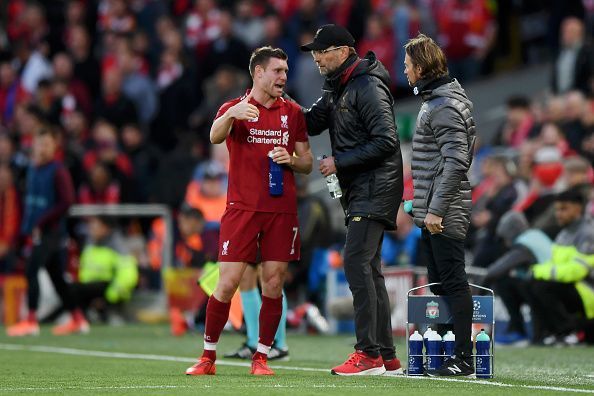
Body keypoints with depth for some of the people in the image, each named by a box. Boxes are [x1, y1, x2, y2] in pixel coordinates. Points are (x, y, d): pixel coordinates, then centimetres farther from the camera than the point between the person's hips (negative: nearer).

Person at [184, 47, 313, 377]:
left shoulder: (293, 112, 12)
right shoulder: (235, 108, 4)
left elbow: (307, 163, 16)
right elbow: (215, 136, -19)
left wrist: (290, 160, -7)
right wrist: (231, 115, -39)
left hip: (282, 210, 3)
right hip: (242, 209, -3)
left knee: (274, 284, 0)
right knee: (228, 283, -7)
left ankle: (261, 358, 10)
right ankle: (208, 356, 5)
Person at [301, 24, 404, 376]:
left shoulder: (367, 86, -14)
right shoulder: (337, 89, 16)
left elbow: (385, 141, -20)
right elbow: (311, 123, 17)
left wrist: (340, 161, -17)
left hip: (375, 188, -10)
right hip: (358, 191, 10)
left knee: (357, 263, -16)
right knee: (368, 269, 10)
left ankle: (369, 355, -17)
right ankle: (387, 358, 13)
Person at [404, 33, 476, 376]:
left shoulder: (445, 106, -15)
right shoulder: (434, 100, 16)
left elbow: (456, 162, -22)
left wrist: (437, 209, -23)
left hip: (446, 213, -10)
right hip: (433, 211, 10)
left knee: (453, 284, -7)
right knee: (439, 284, 13)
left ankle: (463, 359, -5)